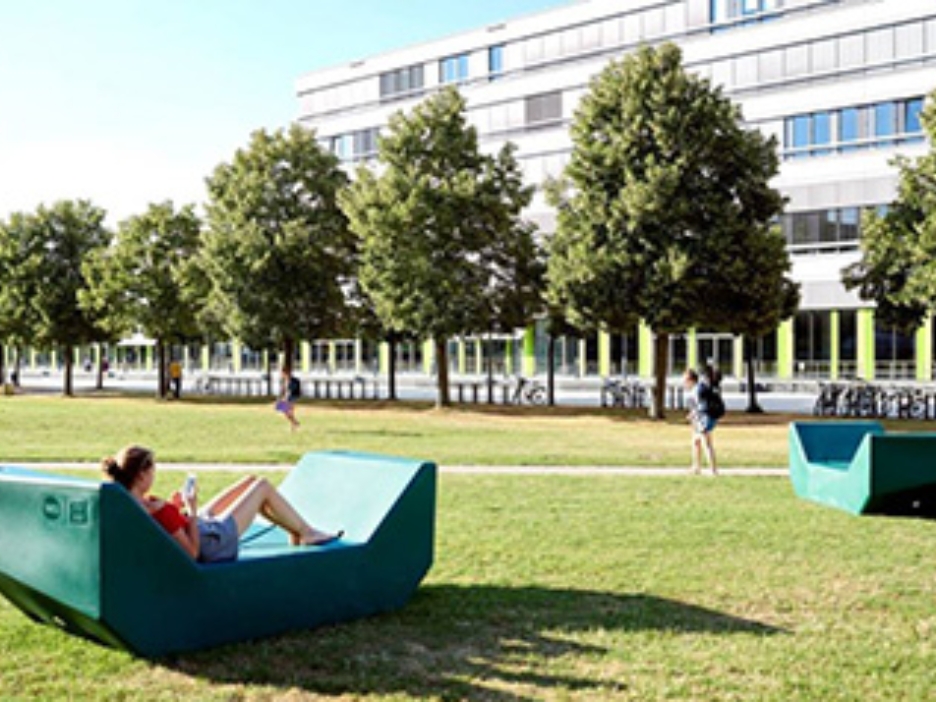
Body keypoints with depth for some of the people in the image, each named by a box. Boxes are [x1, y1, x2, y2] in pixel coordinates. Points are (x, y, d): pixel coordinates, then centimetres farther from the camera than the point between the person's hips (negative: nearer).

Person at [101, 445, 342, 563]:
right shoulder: (160, 513, -37)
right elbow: (192, 551, -29)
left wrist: (171, 506, -3)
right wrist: (192, 510, -24)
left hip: (204, 523, 9)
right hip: (214, 540, -9)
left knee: (251, 481, 19)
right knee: (263, 486, 4)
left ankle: (296, 532, 33)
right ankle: (306, 533, 24)